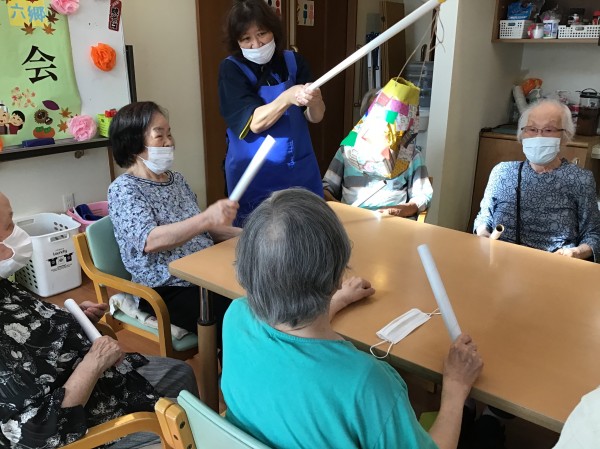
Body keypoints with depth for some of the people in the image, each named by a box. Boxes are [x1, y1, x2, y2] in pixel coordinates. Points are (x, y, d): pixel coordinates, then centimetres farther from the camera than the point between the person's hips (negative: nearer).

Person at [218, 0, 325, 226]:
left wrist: (314, 100, -26)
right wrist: (287, 97, -35)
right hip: (254, 175, -3)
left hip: (300, 170, 3)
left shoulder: (294, 62, 1)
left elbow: (315, 117, -4)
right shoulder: (231, 69, -8)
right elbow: (254, 123, -19)